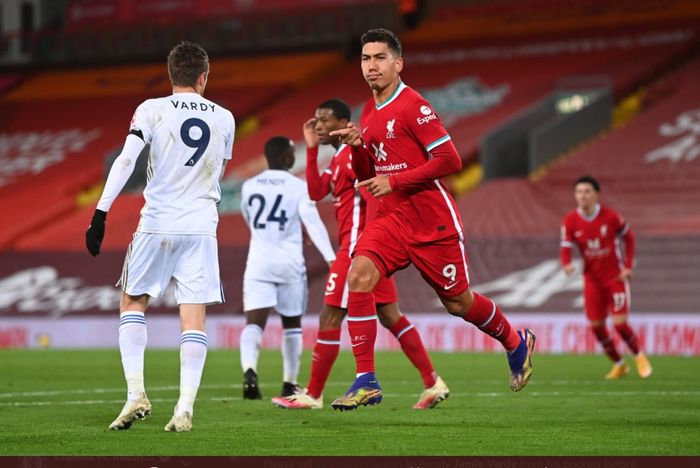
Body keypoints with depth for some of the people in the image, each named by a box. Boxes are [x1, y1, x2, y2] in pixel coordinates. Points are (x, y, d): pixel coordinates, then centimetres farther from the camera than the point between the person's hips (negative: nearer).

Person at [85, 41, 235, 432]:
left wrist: (101, 214, -14)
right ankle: (185, 409, -7)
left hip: (157, 224, -1)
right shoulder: (224, 118, 7)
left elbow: (126, 161, -14)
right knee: (194, 316, 1)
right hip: (201, 227, 2)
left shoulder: (152, 110, -3)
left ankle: (136, 393, 3)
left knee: (132, 302, 16)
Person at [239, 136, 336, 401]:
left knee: (254, 322, -8)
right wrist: (331, 258, -20)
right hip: (288, 263, -1)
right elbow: (313, 223, -15)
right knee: (292, 324, 15)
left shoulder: (249, 187, 8)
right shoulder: (298, 187, -4)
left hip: (258, 262, 2)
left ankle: (249, 370, -34)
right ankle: (290, 384, 21)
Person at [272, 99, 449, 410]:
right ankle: (433, 384, 9)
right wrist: (312, 149, 10)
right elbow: (316, 192, 15)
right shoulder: (339, 158, 19)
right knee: (390, 316, 10)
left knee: (329, 318, -5)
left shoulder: (353, 154, -11)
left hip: (357, 246, -10)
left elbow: (372, 196, -21)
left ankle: (313, 395, 0)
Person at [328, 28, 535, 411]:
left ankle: (516, 343, 37)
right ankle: (366, 382, -20)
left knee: (458, 302, 6)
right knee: (358, 275, -19)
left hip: (433, 222, -6)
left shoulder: (413, 106, -12)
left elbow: (449, 160, -18)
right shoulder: (368, 114, 12)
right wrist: (357, 146, -1)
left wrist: (394, 181, -19)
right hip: (391, 219, 6)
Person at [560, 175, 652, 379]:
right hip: (592, 279, 3)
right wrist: (567, 264, -33)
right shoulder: (570, 221, -7)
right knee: (596, 325, 1)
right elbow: (565, 248, -10)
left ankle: (639, 356, 16)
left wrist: (628, 266, -6)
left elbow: (629, 238, 2)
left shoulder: (610, 216, -12)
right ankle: (619, 365, 21)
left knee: (620, 323, -12)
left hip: (615, 276, -3)